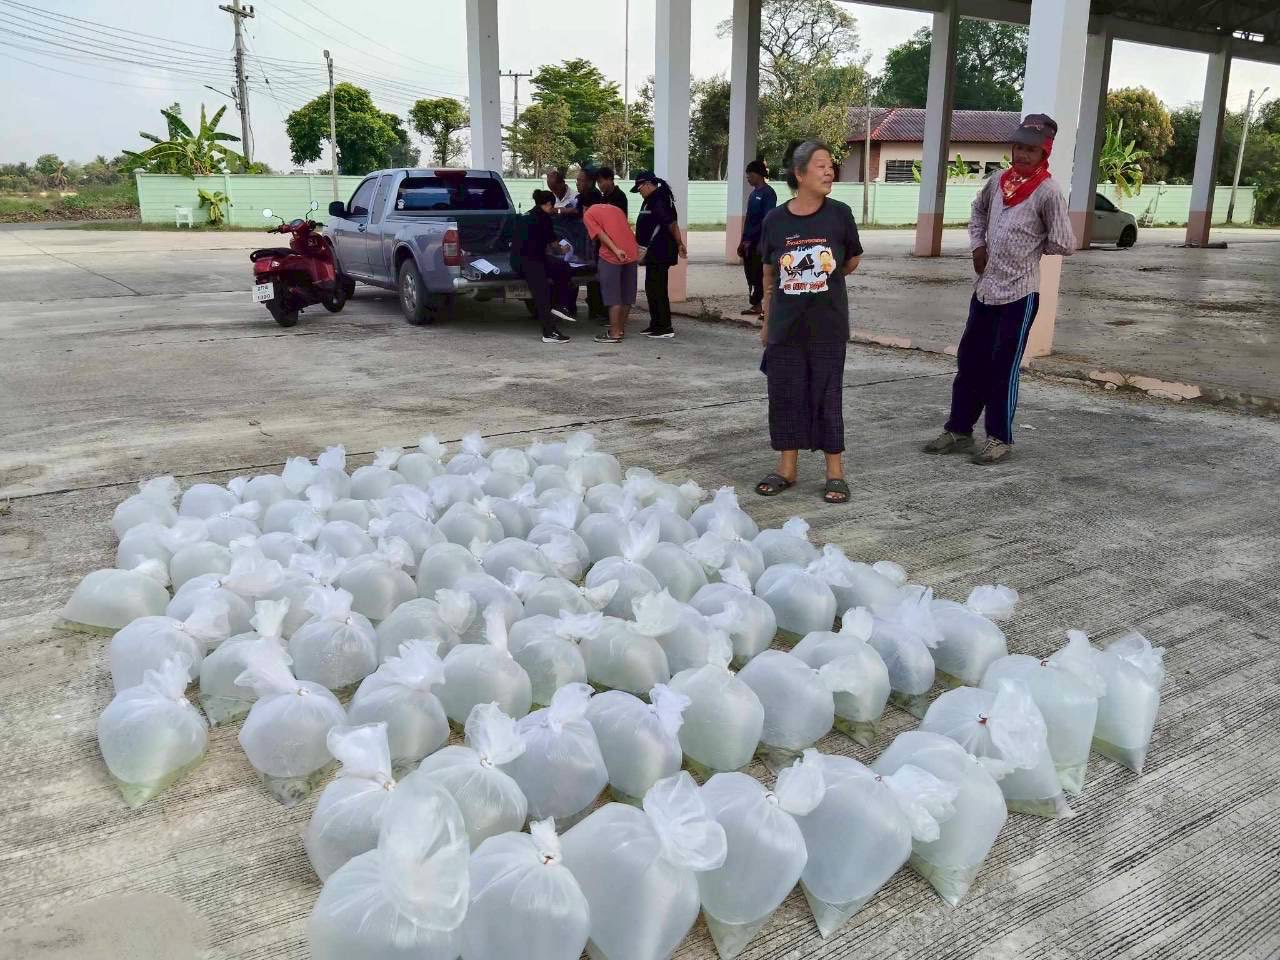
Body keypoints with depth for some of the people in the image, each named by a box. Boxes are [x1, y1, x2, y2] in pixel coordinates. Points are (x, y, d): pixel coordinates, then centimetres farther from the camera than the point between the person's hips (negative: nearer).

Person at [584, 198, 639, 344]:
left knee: (613, 296, -2)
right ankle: (621, 329, 21)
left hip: (612, 256, -6)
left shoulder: (588, 214, 7)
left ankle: (614, 333, -3)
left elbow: (601, 234, -8)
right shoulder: (614, 208, 26)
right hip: (631, 253, 6)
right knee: (627, 294, 12)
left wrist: (616, 250, -17)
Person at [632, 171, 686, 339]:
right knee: (651, 288, 14)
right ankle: (655, 325, 22)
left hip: (661, 252, -10)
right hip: (654, 252, 10)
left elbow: (672, 223, -22)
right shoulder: (651, 200, 17)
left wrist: (679, 244, -22)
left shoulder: (660, 200, -16)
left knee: (658, 289, -7)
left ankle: (665, 328, -2)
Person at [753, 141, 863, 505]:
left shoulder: (839, 214, -5)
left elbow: (853, 260, 11)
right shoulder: (775, 220, -2)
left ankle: (835, 472, 15)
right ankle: (787, 467, 22)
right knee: (785, 395, 8)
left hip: (828, 326, -1)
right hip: (785, 326, 1)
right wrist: (766, 320, 11)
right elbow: (769, 274, 8)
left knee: (827, 396, 5)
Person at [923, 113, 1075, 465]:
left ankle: (1000, 438, 14)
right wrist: (978, 245, 10)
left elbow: (1064, 245, -11)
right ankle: (959, 430, 24)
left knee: (1003, 368, 1)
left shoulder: (1047, 192, -12)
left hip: (1019, 293, -6)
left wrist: (1029, 246, 1)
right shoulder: (997, 181, 5)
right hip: (984, 288, 6)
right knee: (969, 361, 12)